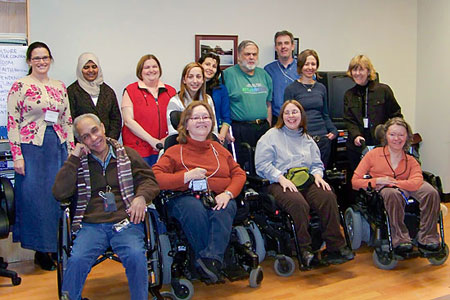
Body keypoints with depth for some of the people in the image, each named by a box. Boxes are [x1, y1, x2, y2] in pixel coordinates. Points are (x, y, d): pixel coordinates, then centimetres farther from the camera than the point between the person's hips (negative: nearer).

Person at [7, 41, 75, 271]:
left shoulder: (60, 87, 12)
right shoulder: (20, 86, -2)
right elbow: (12, 123, -5)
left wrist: (72, 151, 8)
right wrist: (17, 155, -11)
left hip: (58, 148, 4)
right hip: (32, 148, -4)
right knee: (34, 198, -1)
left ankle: (57, 247, 18)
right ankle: (40, 251, 12)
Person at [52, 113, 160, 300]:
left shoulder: (127, 154, 15)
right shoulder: (78, 162, 13)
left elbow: (148, 179, 13)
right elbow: (59, 193, 1)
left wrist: (141, 196, -10)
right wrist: (74, 158, -1)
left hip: (126, 223, 0)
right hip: (91, 225, 0)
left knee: (136, 256, -29)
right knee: (77, 260, -28)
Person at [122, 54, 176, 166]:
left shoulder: (170, 91, 14)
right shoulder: (130, 91, 3)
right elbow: (128, 121, -5)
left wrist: (168, 138, -6)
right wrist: (151, 140, -11)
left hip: (166, 149, 3)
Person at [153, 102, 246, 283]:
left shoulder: (219, 149, 26)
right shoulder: (175, 151, 15)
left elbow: (239, 173, 17)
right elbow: (154, 178, 1)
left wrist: (228, 193, -4)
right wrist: (186, 177, -10)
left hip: (220, 198, 2)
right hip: (186, 198, -2)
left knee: (223, 211, -34)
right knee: (195, 210, -37)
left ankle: (211, 260, -47)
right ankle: (212, 267, -37)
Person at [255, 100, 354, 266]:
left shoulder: (307, 139, 26)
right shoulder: (271, 136, 10)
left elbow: (317, 163, 25)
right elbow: (262, 164, -2)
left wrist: (317, 175, 1)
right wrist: (281, 178, -15)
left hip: (306, 182, 5)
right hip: (279, 183, -4)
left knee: (328, 197, -26)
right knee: (298, 203, -36)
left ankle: (335, 247, -22)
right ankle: (304, 251, -25)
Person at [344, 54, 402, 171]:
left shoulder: (383, 90, 2)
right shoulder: (349, 95, 12)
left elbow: (396, 116, 6)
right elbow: (349, 121, 4)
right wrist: (355, 136, -14)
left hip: (381, 146, -3)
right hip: (356, 148, 3)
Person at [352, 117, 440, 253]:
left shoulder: (411, 161, 14)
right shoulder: (374, 154, 9)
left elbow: (417, 182, -10)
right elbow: (355, 182, 2)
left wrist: (392, 183, -19)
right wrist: (377, 181, -12)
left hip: (406, 191, 3)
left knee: (430, 192, -27)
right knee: (392, 193, -38)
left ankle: (426, 238, -16)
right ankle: (400, 240, -29)